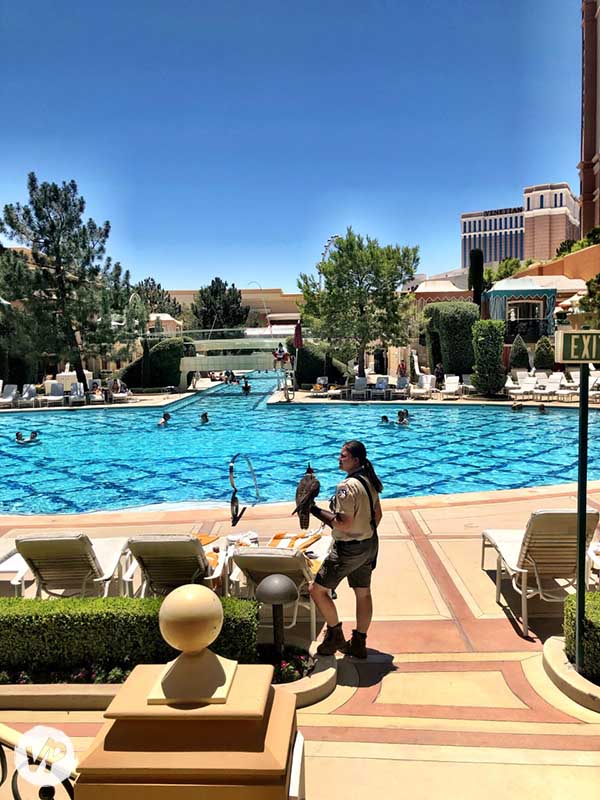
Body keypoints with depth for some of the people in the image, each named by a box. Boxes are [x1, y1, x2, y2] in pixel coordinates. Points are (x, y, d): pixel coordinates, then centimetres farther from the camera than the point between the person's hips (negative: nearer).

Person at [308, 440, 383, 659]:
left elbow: (345, 524, -27)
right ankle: (359, 644, 29)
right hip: (369, 546, 10)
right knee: (363, 593, 16)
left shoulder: (347, 487, -25)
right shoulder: (369, 481, 4)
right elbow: (377, 515, 12)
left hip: (349, 550, -9)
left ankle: (335, 636, 15)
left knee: (317, 590, 3)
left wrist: (317, 511, -21)